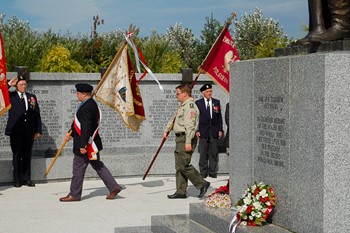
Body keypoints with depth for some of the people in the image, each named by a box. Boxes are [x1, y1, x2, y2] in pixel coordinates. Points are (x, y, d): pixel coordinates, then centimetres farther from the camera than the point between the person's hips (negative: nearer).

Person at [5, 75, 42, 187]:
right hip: (16, 131, -3)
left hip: (29, 131, 3)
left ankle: (27, 179, 15)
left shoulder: (32, 97, 12)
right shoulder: (11, 96, 4)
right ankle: (17, 180, 9)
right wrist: (9, 84, -10)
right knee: (17, 156, 3)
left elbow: (37, 114, 12)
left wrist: (38, 131, 7)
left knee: (27, 156, 8)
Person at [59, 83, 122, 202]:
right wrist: (70, 133, 29)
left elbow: (86, 128, -26)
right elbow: (79, 122, 22)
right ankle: (114, 187, 15)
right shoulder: (91, 104, 11)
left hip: (85, 144, -10)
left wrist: (83, 145, -25)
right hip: (92, 144, 10)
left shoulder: (87, 107, -21)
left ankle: (74, 194, 12)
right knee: (98, 165, 15)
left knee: (78, 169, 1)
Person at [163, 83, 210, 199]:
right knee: (179, 166, 10)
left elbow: (190, 125, -23)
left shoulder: (190, 105, -14)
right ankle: (181, 192, 13)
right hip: (180, 139, 10)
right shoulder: (183, 106, 20)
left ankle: (202, 184, -3)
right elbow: (174, 119, 31)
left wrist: (188, 142, -27)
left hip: (186, 139, -10)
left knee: (183, 165, -12)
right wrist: (166, 130, 27)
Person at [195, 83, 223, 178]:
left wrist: (220, 130, 3)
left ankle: (213, 172, 10)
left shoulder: (216, 102, 9)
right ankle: (203, 172, 8)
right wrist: (197, 130, -5)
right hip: (203, 131, -2)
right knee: (203, 154, 1)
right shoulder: (198, 103, 2)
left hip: (214, 131, 2)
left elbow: (219, 117, 10)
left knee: (214, 153, 3)